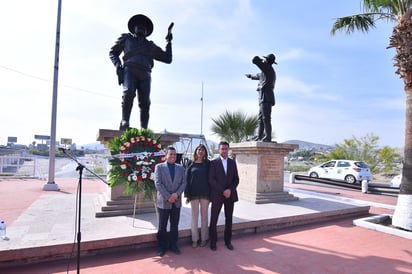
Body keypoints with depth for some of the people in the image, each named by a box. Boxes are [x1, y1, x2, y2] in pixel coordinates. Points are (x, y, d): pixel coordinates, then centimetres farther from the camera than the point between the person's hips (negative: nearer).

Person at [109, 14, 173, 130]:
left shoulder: (151, 46, 32)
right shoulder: (126, 38, 28)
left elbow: (167, 59, 30)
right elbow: (113, 52, 25)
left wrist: (169, 42, 24)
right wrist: (118, 65, 5)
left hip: (145, 74, 2)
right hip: (130, 70, -2)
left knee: (145, 102, -15)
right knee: (128, 93, -30)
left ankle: (144, 129, -17)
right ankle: (124, 122, -30)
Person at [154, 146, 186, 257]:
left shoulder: (181, 168, 8)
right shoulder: (159, 167, -2)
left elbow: (183, 183, 3)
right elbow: (158, 184, -10)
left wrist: (176, 194, -12)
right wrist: (168, 197, -14)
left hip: (176, 201, 3)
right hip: (163, 201, -3)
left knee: (175, 226, 11)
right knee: (162, 227, 7)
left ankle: (173, 245, 24)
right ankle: (162, 246, 21)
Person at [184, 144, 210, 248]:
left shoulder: (207, 164, 3)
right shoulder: (191, 164, 3)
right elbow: (187, 179, 2)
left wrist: (211, 193, -4)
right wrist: (187, 194, -5)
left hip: (205, 193, 0)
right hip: (194, 193, 0)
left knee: (204, 216, 9)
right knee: (194, 216, 8)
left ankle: (204, 238, 20)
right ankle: (194, 239, 18)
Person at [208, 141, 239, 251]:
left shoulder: (232, 162, 8)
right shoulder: (213, 162, -2)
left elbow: (236, 179, 7)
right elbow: (211, 180, -9)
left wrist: (230, 190, -9)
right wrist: (223, 191, -15)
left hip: (230, 195, 3)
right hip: (217, 195, -3)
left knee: (229, 219, 10)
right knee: (213, 219, 1)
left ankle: (228, 241, 24)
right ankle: (213, 241, 17)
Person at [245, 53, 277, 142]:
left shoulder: (268, 68, -3)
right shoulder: (270, 71, 26)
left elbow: (255, 60, -10)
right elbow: (259, 76, 45)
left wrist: (260, 60, 12)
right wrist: (250, 75, 60)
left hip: (266, 97, -10)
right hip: (264, 99, 10)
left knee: (266, 118, -13)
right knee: (260, 119, 9)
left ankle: (268, 137, -14)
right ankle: (259, 137, 9)